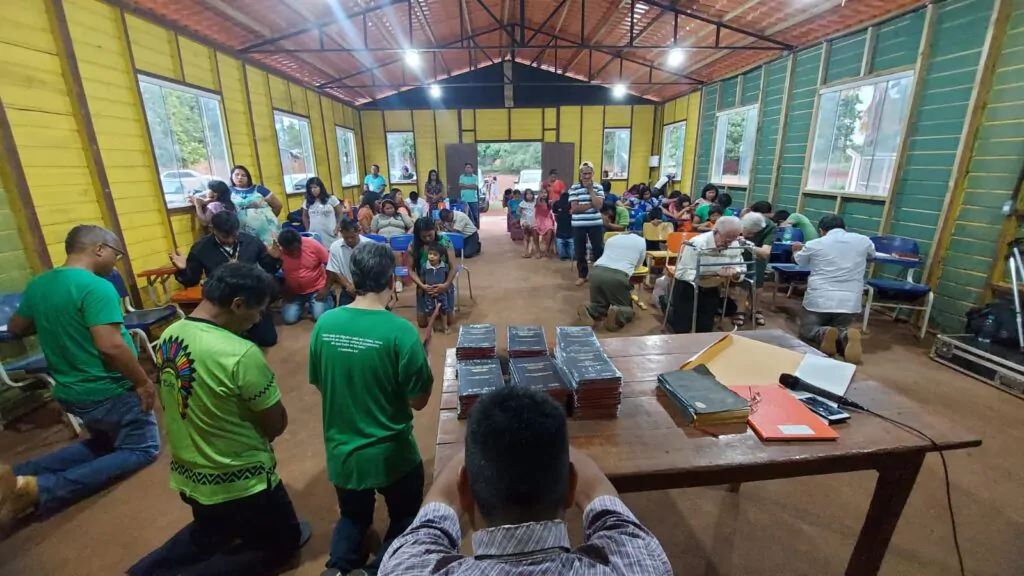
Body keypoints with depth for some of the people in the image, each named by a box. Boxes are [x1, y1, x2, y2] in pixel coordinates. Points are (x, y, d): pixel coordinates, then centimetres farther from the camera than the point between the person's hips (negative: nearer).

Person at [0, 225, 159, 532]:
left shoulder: (37, 284, 4)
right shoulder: (97, 287, -24)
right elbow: (110, 346, -30)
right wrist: (143, 382, -20)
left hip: (70, 391, 9)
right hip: (108, 392, -9)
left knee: (105, 442, 28)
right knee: (142, 449, 7)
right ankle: (39, 490, -7)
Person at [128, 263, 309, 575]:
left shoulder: (169, 336, -7)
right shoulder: (241, 354, -31)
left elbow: (199, 406, 5)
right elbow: (277, 424, -20)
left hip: (188, 476, 8)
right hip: (239, 483, -8)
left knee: (210, 534, 36)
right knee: (283, 541, 18)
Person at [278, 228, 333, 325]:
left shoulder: (313, 244, -18)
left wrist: (326, 288, -13)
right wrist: (285, 291, -8)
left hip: (317, 289, -2)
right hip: (294, 292, 3)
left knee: (320, 316, -17)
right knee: (289, 319, -11)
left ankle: (327, 299, 14)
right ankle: (303, 304, 18)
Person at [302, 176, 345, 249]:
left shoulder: (331, 199, -1)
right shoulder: (307, 202, 7)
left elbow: (340, 213, 3)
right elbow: (305, 217, 18)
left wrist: (337, 227, -5)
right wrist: (307, 229, 8)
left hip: (330, 234, -2)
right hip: (314, 235, 2)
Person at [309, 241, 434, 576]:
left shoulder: (325, 323, -10)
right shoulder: (400, 331, -24)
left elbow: (319, 385, 3)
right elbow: (419, 401, -15)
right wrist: (423, 355, -3)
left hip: (340, 450, 4)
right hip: (391, 453, -4)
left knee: (354, 517, 30)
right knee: (405, 517, 25)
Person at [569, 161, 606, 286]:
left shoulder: (598, 187, 3)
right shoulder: (574, 188, -2)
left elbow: (598, 205, -12)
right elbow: (575, 208, -11)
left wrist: (591, 189, -10)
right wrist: (591, 205, -13)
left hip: (596, 224, 1)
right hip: (578, 225, 0)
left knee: (598, 250, 5)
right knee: (580, 252, 8)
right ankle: (582, 275, 24)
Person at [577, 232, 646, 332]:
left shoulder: (612, 238, 31)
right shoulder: (641, 241, 23)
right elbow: (638, 264, 31)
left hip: (597, 273, 3)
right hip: (618, 276, -3)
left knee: (599, 305, 22)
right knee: (627, 309, 16)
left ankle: (588, 310, -12)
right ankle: (617, 314, -18)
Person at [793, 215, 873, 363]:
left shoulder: (814, 244, 0)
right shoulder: (863, 240, 7)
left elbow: (799, 261, 21)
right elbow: (871, 255, 31)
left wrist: (797, 250, 44)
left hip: (818, 300, -2)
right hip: (849, 302, 2)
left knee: (807, 329, 16)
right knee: (840, 329, 21)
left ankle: (823, 334, -20)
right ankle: (845, 336, -17)